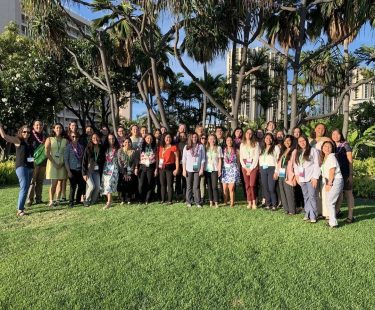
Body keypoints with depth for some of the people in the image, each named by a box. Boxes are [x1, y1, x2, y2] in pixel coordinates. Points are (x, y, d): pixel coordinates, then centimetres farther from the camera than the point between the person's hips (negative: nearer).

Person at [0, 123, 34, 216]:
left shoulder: (30, 142, 14)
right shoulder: (17, 140, -1)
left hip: (30, 167, 7)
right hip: (21, 167, -7)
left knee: (26, 188, 13)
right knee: (24, 188, -15)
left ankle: (20, 206, 26)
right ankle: (20, 210, -14)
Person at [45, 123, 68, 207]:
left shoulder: (65, 141, 10)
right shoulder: (49, 139, 6)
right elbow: (47, 153, -2)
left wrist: (63, 163, -8)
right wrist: (54, 163, -12)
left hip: (62, 164, 2)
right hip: (52, 163, -2)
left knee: (60, 182, 1)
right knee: (54, 183, -8)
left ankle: (56, 200, 7)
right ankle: (51, 201, -3)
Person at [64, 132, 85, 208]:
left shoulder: (81, 146, 9)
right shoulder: (68, 147, -3)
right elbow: (66, 159, -5)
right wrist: (68, 171, -10)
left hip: (80, 170, 4)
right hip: (72, 170, -4)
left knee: (82, 186, 5)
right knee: (73, 187, -2)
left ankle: (78, 200, 22)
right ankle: (71, 202, 11)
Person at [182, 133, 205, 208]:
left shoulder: (200, 146, 4)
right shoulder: (186, 147, 6)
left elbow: (203, 158, 4)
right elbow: (184, 159, 5)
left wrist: (202, 169, -3)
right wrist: (184, 170, -1)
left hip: (197, 169, -1)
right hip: (189, 169, 1)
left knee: (196, 186, -1)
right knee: (189, 186, 5)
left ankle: (198, 202, 7)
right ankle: (188, 202, 13)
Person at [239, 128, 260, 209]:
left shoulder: (256, 144, 3)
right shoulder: (242, 144, 14)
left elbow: (256, 157, -4)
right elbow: (241, 157, 10)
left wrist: (251, 168, -9)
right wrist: (245, 168, -2)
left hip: (253, 165, -3)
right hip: (245, 166, 3)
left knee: (252, 184, -13)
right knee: (247, 185, 2)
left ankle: (254, 202, -4)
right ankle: (249, 202, 7)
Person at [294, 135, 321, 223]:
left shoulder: (313, 150, -1)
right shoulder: (297, 153, 17)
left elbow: (316, 164, -6)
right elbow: (296, 165, 17)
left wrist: (315, 177, -12)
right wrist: (297, 175, 6)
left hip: (311, 177, -5)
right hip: (302, 178, 5)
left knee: (312, 196, -7)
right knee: (306, 197, 9)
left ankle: (313, 216, -2)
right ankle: (307, 214, 15)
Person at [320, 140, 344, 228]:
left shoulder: (331, 156, -9)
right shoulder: (324, 158, 17)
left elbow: (332, 171, -15)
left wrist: (329, 184, -16)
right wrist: (327, 183, 6)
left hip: (335, 181, -9)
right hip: (329, 182, 9)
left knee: (330, 202, -10)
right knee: (329, 202, 10)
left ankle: (333, 222, -6)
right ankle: (332, 220, 19)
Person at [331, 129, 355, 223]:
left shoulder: (345, 145, -3)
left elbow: (350, 160, -5)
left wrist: (350, 174, -11)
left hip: (345, 174, -4)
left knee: (348, 193, 1)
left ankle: (350, 216, 6)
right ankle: (336, 211, 24)